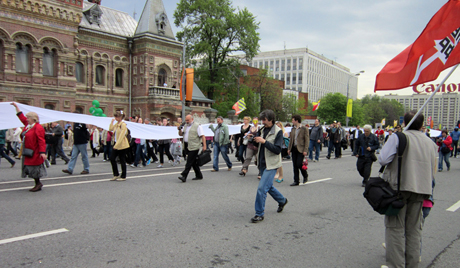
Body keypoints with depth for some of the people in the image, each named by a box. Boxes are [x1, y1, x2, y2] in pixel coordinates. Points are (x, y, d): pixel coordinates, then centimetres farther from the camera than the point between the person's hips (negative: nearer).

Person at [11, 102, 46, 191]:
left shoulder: (38, 128, -17)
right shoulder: (28, 125, 10)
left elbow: (41, 141, -23)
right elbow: (21, 116, 26)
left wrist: (42, 152, -28)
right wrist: (16, 106, 30)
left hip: (34, 153, -9)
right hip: (28, 152, 9)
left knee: (35, 169, -2)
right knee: (30, 168, 13)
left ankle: (38, 184, 11)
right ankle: (38, 184, 22)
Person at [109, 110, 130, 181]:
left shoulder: (123, 124, -14)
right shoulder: (116, 124, 11)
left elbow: (121, 136, -20)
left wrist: (117, 145, -23)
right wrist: (112, 122, 8)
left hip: (122, 145, -8)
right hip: (116, 144, 8)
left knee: (122, 161, 1)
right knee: (112, 158, 4)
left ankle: (123, 176, 12)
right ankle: (116, 174, 17)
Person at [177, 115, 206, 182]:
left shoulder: (197, 126, -6)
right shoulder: (185, 126, 17)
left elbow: (202, 136, -10)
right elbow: (181, 134, 21)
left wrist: (204, 146, -16)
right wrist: (180, 130, -1)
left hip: (194, 147, -8)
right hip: (187, 146, 8)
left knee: (189, 162, -10)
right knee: (193, 162, 12)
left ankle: (184, 176, -14)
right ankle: (199, 175, 21)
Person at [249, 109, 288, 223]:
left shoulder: (278, 132, -12)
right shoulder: (263, 130, 6)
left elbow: (277, 150, -18)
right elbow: (257, 142, 15)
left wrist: (264, 141, -24)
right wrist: (253, 137, -6)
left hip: (271, 165, -7)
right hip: (262, 163, 7)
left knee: (261, 188, -12)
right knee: (268, 186, 21)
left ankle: (259, 214, 0)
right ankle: (282, 200, 46)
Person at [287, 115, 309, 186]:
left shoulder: (304, 129, -6)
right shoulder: (293, 129, 13)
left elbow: (307, 140, -8)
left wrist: (305, 150, -14)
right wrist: (289, 148, 10)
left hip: (300, 149, -6)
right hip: (294, 149, 6)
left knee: (299, 164, -12)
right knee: (295, 166, 5)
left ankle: (305, 176, 16)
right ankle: (296, 181, 12)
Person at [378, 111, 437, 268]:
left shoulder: (397, 137, -6)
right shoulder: (430, 142, 12)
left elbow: (383, 159, -12)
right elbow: (432, 172, 15)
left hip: (399, 186, -5)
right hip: (421, 189, 5)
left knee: (395, 227, 1)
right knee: (414, 228, 13)